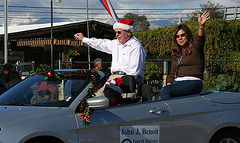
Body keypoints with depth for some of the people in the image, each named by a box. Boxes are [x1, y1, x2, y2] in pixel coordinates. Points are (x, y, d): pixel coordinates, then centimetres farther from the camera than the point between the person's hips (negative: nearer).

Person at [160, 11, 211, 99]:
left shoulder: (195, 47, 7)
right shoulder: (176, 53, 25)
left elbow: (200, 39, -16)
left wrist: (201, 25, -36)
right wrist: (168, 85, 6)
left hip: (192, 82, -6)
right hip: (177, 83, 6)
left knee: (164, 91, -28)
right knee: (165, 91, -27)